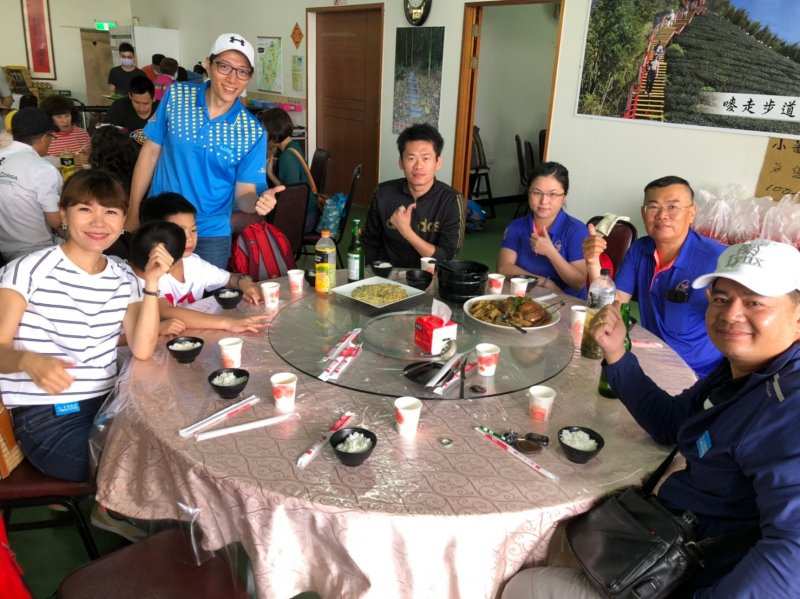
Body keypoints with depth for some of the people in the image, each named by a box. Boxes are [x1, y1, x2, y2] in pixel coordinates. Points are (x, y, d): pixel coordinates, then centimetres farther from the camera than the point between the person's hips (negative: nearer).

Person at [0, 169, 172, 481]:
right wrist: (28, 361, -32)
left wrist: (152, 284, -13)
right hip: (45, 418, -5)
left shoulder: (124, 278, 7)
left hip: (106, 405, 6)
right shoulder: (29, 270, -8)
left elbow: (142, 350, -5)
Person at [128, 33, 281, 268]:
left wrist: (258, 202, -31)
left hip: (211, 235, -1)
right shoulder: (176, 96, -6)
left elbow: (243, 194, -7)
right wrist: (133, 213, 3)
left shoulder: (252, 132, -10)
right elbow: (150, 151, 1)